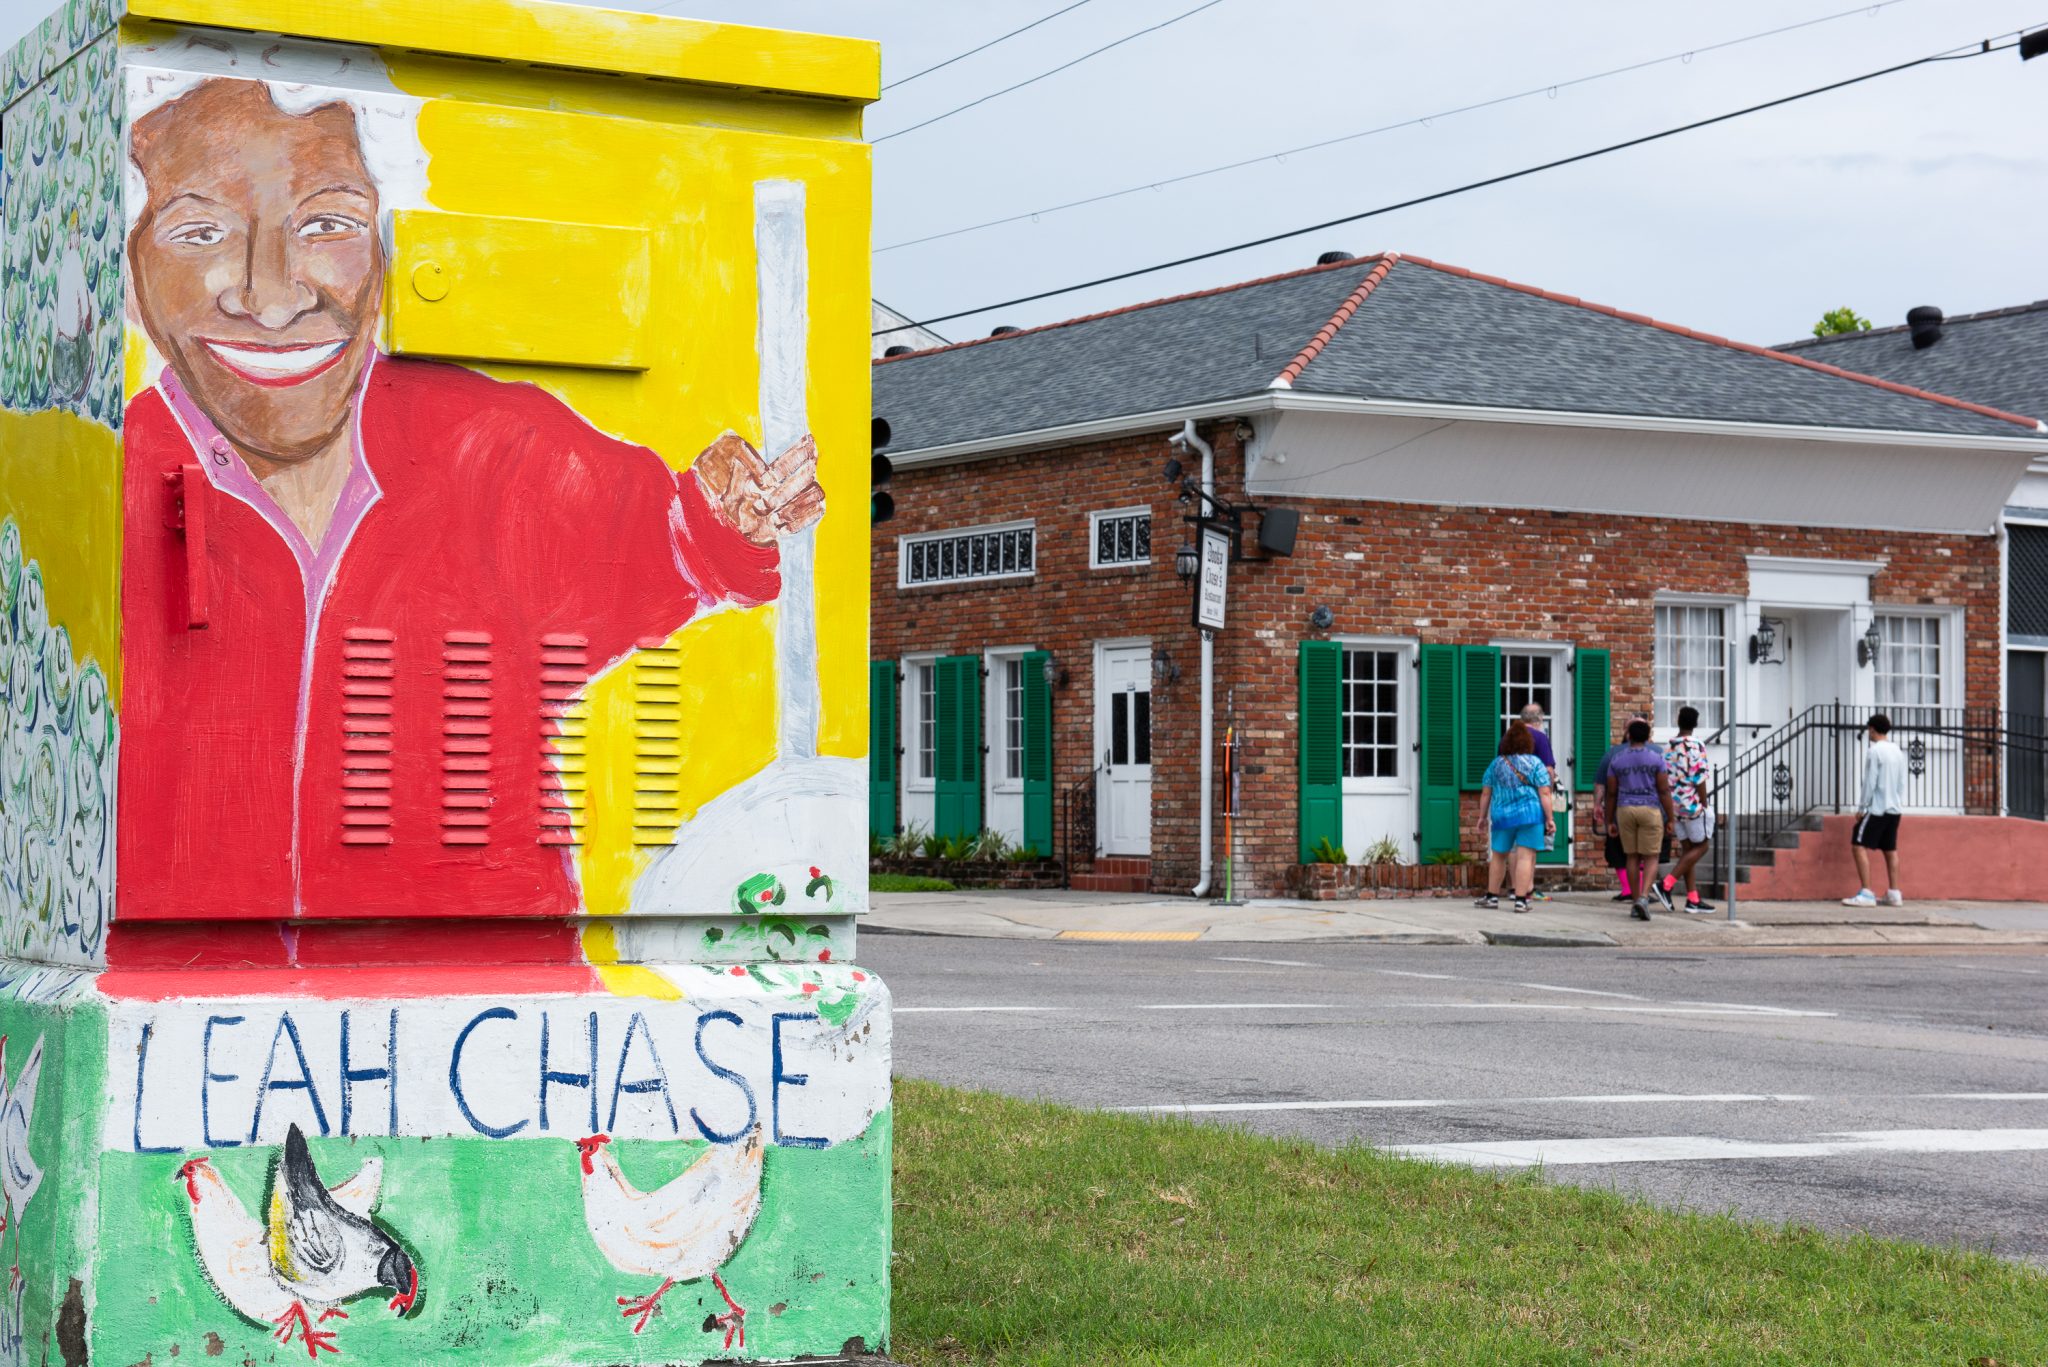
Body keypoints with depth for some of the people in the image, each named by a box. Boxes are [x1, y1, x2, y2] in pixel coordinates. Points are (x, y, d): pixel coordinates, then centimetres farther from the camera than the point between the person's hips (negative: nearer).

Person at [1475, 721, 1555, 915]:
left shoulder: (1496, 764, 8)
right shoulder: (1535, 763, 0)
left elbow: (1485, 793, 9)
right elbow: (1544, 793, -5)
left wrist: (1483, 816, 18)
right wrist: (1550, 818, -3)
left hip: (1502, 817, 3)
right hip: (1530, 815, -3)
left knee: (1498, 856, 15)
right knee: (1525, 856, -2)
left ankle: (1492, 896, 22)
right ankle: (1520, 899, -5)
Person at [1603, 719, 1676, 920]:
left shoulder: (1616, 760, 3)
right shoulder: (1656, 759, -4)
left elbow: (1611, 793, 5)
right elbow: (1664, 791, -6)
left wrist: (1610, 820, 12)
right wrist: (1671, 818, -1)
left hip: (1625, 811, 2)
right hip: (1650, 811, -2)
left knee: (1632, 857, 10)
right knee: (1651, 858, 0)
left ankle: (1635, 902, 11)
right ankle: (1644, 897, -19)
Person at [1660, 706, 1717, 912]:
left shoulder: (1669, 748, 8)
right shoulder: (1695, 746, -13)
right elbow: (1699, 779, -16)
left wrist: (1671, 810, 17)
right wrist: (1705, 805, -8)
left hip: (1676, 804, 7)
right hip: (1694, 804, -7)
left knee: (1687, 849, 9)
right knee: (1700, 847, 2)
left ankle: (1693, 899, 7)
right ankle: (1667, 884, -11)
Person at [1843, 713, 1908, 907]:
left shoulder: (1874, 751, -12)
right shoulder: (1898, 752, 11)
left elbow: (1870, 783, -14)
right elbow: (1902, 783, 14)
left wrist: (1861, 808, -8)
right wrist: (1899, 803, 20)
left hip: (1876, 808, -8)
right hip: (1894, 808, 8)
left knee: (1859, 847, -7)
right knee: (1890, 850, 15)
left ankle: (1866, 893, -16)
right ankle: (1894, 893, 16)